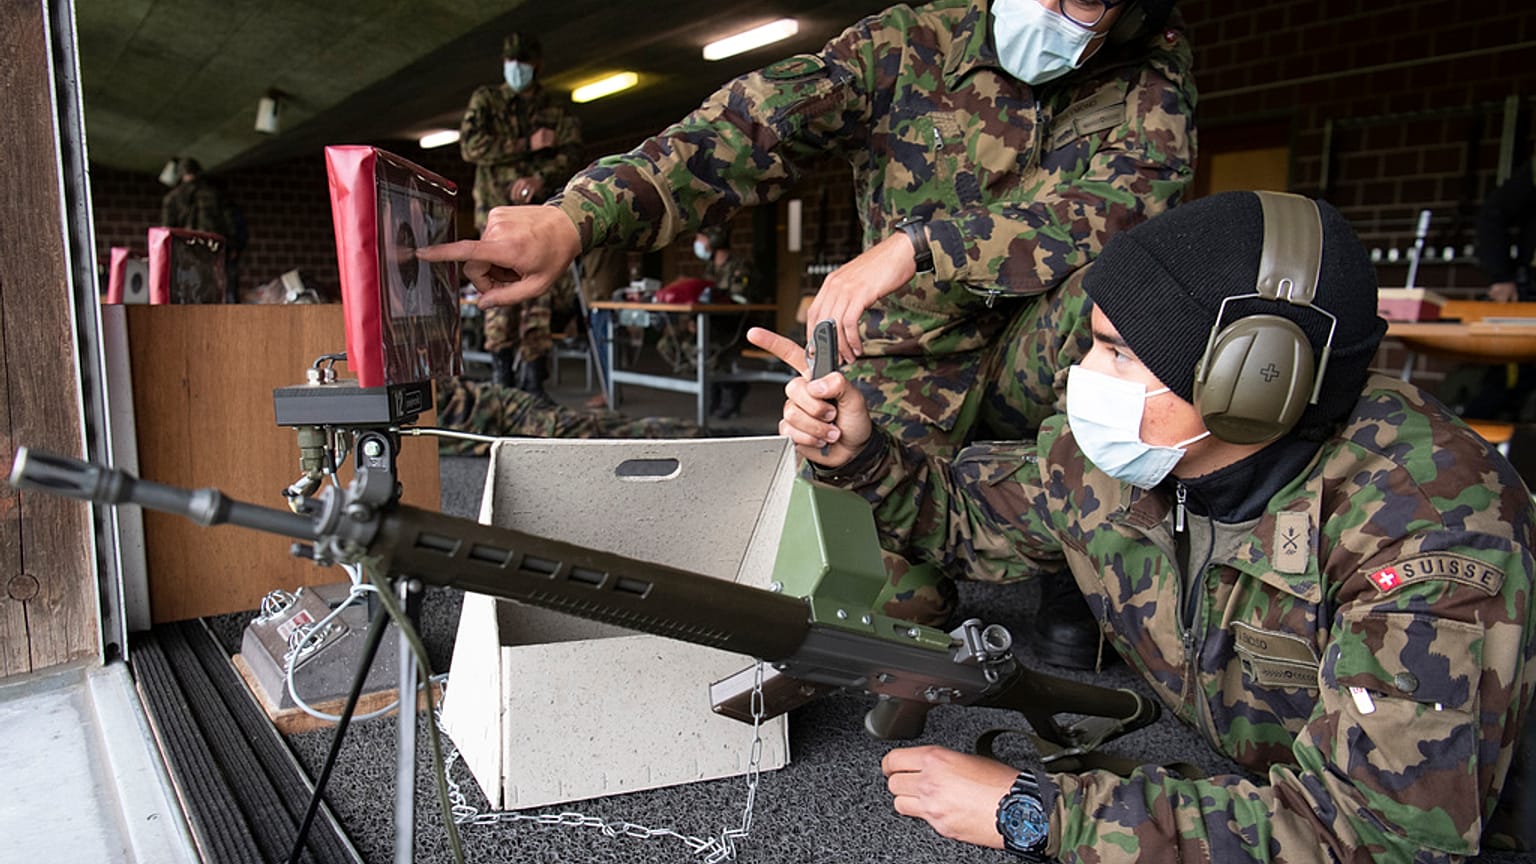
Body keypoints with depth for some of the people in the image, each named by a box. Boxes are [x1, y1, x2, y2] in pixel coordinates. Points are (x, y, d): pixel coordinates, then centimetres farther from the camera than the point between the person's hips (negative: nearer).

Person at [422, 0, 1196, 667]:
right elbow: (742, 133, -22)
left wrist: (914, 244, -36)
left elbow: (1124, 199, -26)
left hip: (1043, 362, 2)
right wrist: (571, 218, -37)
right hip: (911, 365, -1)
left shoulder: (1151, 80, -5)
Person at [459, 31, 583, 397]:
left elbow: (572, 152, 2)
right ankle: (501, 372, -6)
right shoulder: (486, 99, 13)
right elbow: (470, 145, -1)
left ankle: (533, 378, 0)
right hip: (498, 209, -1)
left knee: (539, 297, -4)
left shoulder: (557, 109, 17)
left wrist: (540, 179, -15)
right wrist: (527, 145, -8)